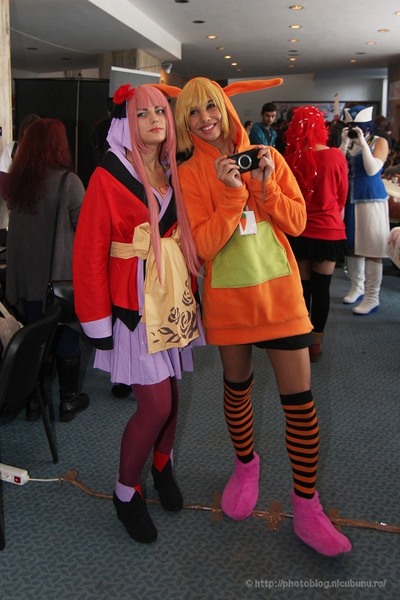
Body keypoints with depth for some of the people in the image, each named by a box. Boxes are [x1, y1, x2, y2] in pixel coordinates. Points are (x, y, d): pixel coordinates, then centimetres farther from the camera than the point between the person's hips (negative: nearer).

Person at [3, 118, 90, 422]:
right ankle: (69, 400, 23)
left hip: (26, 275, 5)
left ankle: (33, 400, 25)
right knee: (67, 337, 11)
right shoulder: (68, 181, -17)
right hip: (62, 276, -4)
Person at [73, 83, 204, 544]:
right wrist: (97, 322, -13)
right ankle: (125, 492, 20)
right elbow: (89, 253, -13)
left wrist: (191, 291, 10)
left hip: (175, 298, 6)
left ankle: (162, 464, 42)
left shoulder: (173, 173, 10)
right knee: (155, 405, -4)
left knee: (168, 391, 15)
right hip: (136, 304, -6)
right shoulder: (108, 177, -10)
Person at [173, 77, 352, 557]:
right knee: (237, 387, 16)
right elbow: (203, 246, -13)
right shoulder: (190, 174, -3)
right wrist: (232, 193, -21)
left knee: (300, 399, 0)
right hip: (228, 297, 0)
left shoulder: (267, 157, 2)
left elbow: (296, 221, 0)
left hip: (280, 291, 1)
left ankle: (306, 508, 14)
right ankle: (245, 465, 43)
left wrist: (265, 184, -13)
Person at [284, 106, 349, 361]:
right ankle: (316, 343, 17)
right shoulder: (336, 156, -11)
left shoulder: (291, 158, -10)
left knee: (302, 287, 12)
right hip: (329, 231, -1)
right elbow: (342, 196, 3)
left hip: (298, 232, 1)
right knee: (322, 288, 8)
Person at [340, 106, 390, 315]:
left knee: (371, 250, -6)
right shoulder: (349, 142, 9)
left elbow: (372, 170, -17)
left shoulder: (379, 142, -4)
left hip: (371, 200, -5)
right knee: (352, 246, 12)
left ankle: (372, 298, -2)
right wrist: (344, 143, -9)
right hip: (350, 199, 5)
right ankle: (357, 287, 28)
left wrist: (362, 142, -17)